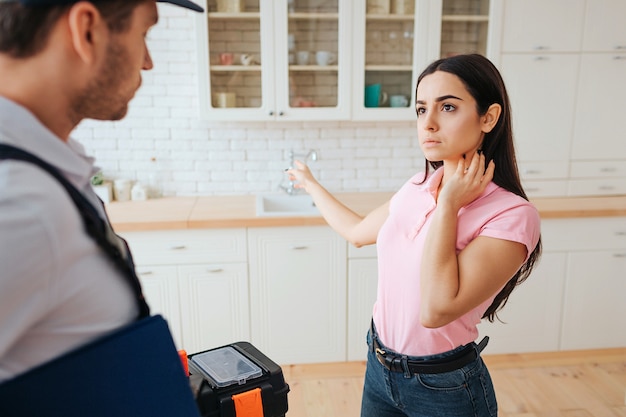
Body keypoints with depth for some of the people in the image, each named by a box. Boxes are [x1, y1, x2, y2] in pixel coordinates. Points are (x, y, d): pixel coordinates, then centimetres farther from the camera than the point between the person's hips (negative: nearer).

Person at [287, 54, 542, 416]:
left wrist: (449, 204, -26)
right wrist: (310, 183, 23)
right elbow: (357, 232, 13)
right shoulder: (417, 189, -3)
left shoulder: (511, 215, -22)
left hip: (445, 387, -5)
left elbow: (436, 310, -32)